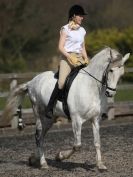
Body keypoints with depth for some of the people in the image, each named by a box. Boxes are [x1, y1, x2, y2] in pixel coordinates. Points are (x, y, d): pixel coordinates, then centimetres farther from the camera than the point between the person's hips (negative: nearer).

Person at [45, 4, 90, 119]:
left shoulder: (82, 30, 17)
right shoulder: (66, 29, -1)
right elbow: (61, 47, -6)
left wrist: (86, 60, 7)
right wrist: (70, 57, -16)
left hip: (79, 59, 6)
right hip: (67, 57, -6)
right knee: (62, 82, -25)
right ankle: (49, 108, -17)